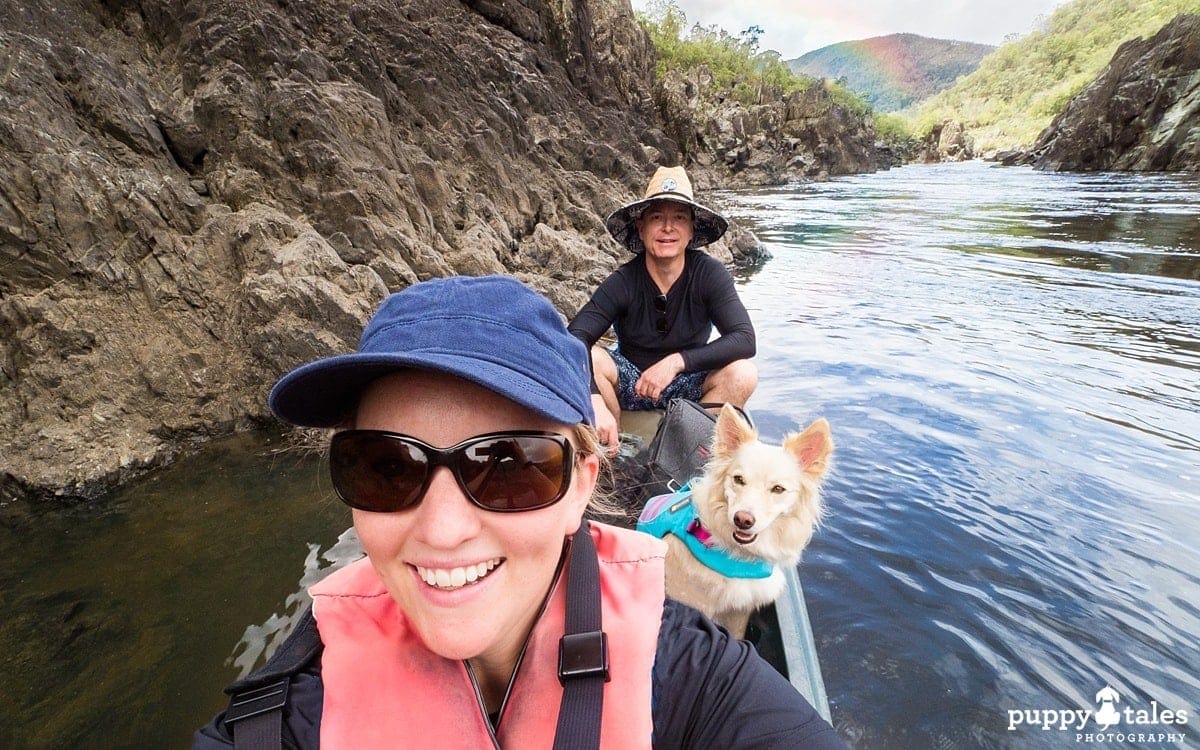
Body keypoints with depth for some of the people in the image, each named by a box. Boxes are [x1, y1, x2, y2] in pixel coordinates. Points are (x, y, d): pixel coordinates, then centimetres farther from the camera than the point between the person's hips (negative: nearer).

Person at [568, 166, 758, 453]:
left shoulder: (710, 274, -15)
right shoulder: (623, 282, -17)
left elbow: (744, 340, -24)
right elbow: (574, 340, -29)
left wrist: (677, 361, -35)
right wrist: (595, 401, -45)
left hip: (690, 385, 1)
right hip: (630, 383, 0)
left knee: (743, 373, -27)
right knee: (590, 357, -28)